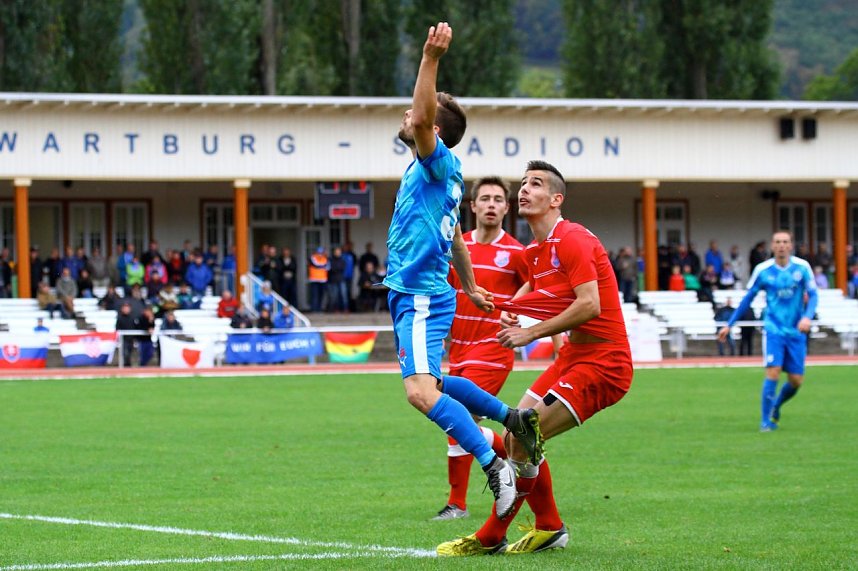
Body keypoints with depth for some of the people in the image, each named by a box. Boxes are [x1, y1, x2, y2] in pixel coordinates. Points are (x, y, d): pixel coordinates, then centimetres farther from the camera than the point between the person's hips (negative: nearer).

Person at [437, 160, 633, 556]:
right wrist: (511, 311, 7)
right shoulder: (535, 251, 13)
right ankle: (548, 528, 22)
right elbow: (534, 289, 29)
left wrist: (532, 333, -20)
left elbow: (590, 305, -25)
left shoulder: (572, 240, -16)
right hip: (573, 356, 10)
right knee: (515, 432, 10)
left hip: (603, 362, -10)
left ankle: (490, 538, -3)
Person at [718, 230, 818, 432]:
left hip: (796, 331, 2)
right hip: (774, 329, -2)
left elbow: (813, 295, -4)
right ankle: (766, 420, -8)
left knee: (796, 381, 2)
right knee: (773, 372, -18)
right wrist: (729, 324, 8)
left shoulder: (802, 267, -3)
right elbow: (748, 298, 7)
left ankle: (776, 406, 32)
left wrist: (807, 317, -24)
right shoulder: (763, 270, -3)